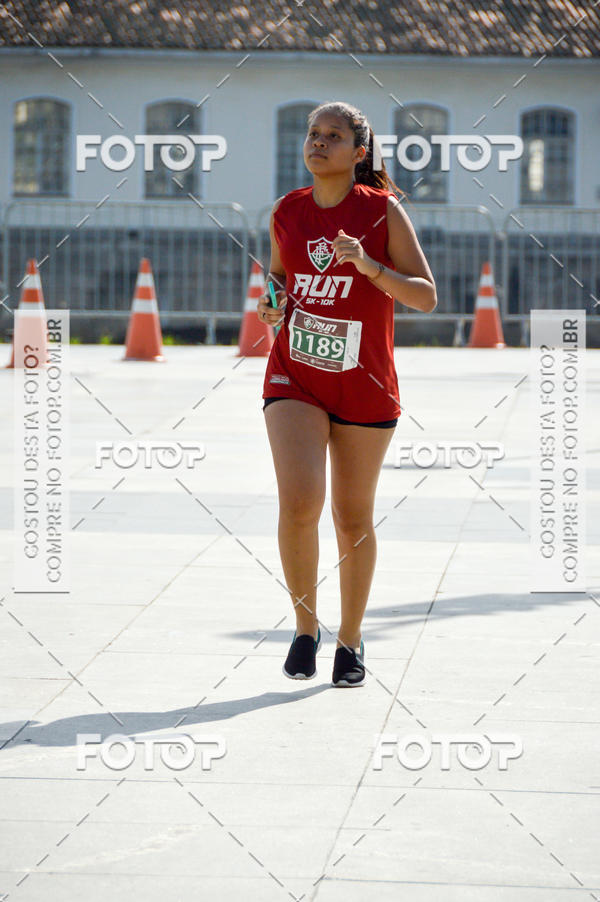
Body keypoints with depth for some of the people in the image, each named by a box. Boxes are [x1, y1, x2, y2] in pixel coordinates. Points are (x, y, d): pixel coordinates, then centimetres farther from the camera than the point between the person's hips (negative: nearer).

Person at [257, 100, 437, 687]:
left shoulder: (382, 210, -6)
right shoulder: (286, 212, 4)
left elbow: (426, 296, -7)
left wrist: (370, 267, -23)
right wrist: (270, 305, 0)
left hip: (365, 386, -1)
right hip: (294, 379, 1)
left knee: (353, 517, 7)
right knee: (298, 501, -19)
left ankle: (350, 641, 26)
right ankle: (305, 627, 2)